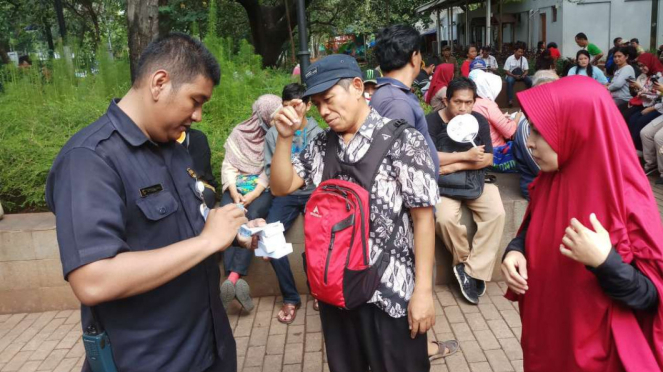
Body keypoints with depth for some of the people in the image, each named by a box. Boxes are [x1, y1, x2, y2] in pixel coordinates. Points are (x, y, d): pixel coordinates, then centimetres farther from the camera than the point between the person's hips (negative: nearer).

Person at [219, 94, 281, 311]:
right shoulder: (239, 132, 12)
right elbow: (228, 165, 5)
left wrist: (253, 195, -18)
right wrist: (234, 193, -12)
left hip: (262, 188, -2)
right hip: (236, 187, 2)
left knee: (252, 218, -32)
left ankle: (233, 278, -42)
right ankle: (237, 279, -39)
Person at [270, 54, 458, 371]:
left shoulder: (403, 141, -12)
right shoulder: (321, 145, 5)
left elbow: (423, 217, -12)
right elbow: (281, 187, 7)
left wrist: (423, 290, -13)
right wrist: (285, 137, -7)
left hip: (391, 292, -5)